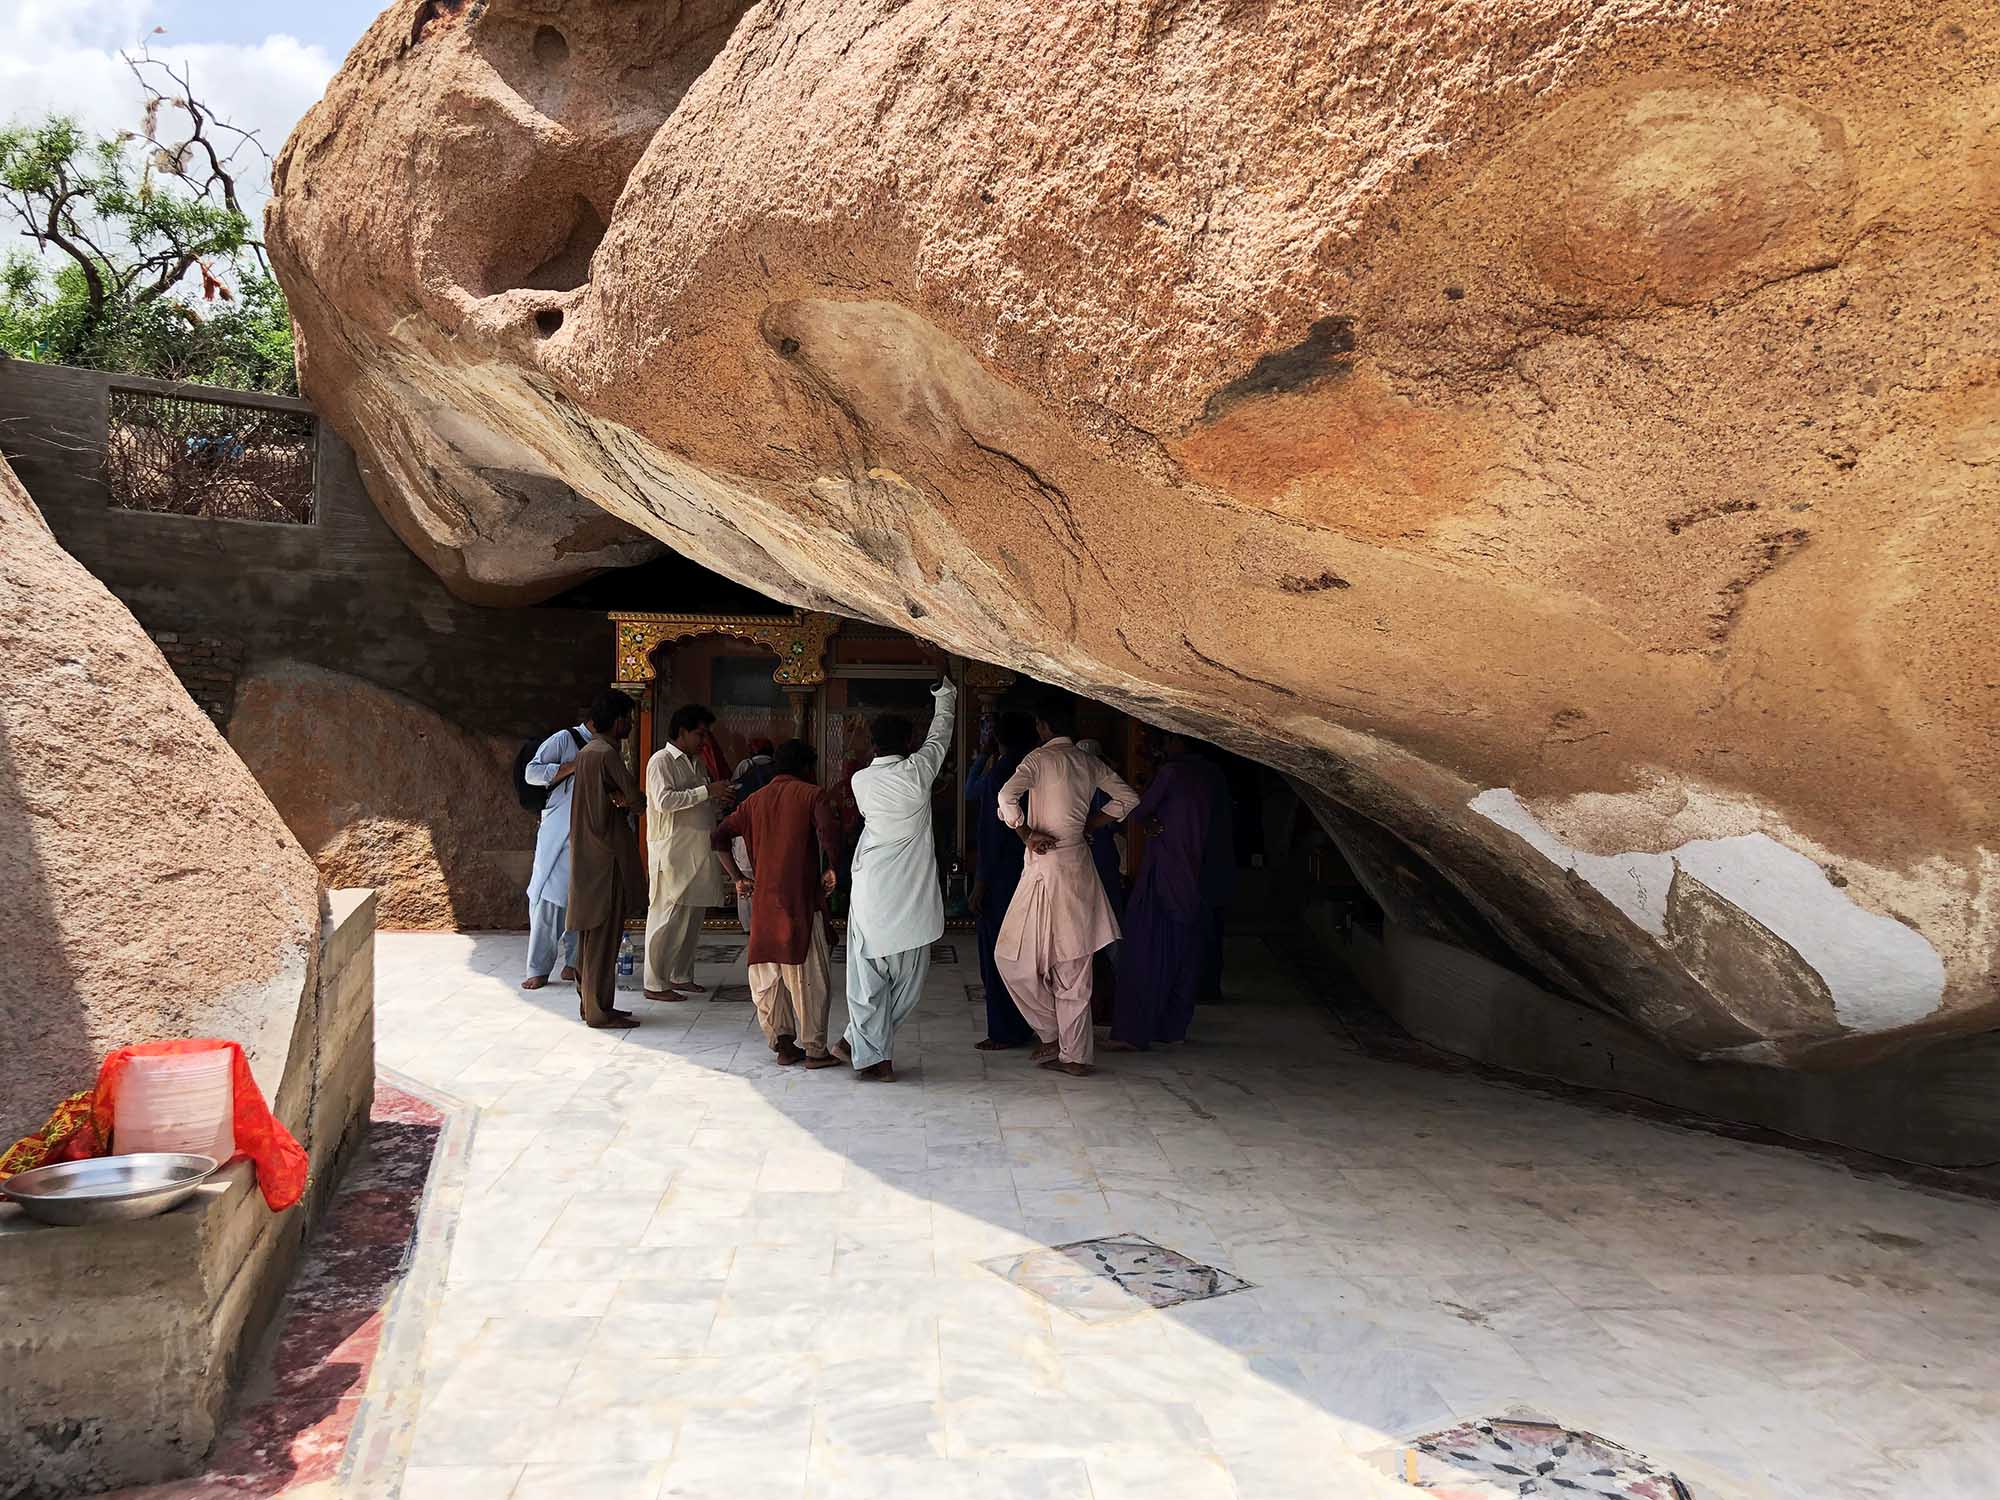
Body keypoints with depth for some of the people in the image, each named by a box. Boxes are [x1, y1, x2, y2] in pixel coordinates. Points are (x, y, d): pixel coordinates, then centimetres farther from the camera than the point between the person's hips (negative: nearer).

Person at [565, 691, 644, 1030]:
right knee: (604, 934, -4)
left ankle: (590, 1002, 21)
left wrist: (616, 799, -10)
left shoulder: (586, 752, 14)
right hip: (606, 855, -10)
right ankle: (599, 1010, 0)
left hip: (587, 855, 10)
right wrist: (622, 800, 5)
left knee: (592, 932, 14)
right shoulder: (607, 754, -15)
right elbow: (636, 800, -14)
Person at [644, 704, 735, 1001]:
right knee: (667, 917, -6)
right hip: (673, 851, -8)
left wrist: (718, 799, 6)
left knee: (693, 915, 11)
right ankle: (655, 984, -1)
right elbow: (664, 800, -21)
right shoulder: (661, 761, -8)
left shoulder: (698, 762, 18)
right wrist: (706, 791, -20)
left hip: (697, 851, 8)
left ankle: (681, 975, 21)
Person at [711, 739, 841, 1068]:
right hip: (801, 896, -5)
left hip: (764, 899, 5)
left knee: (768, 973, 13)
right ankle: (815, 1049, 5)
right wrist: (831, 869, -6)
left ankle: (783, 1044, 16)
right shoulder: (811, 795, -2)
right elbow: (828, 831, -20)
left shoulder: (755, 800, 15)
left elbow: (719, 837, 12)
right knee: (809, 974, 1)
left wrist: (737, 877, 13)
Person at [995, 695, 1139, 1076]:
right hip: (1079, 867, 7)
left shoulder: (1040, 759, -9)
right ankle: (1075, 1054, 13)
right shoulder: (1090, 764, 9)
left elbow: (1007, 796, -25)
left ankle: (1052, 1033, 11)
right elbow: (1128, 798, 16)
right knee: (1073, 966, 10)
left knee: (1014, 956, 8)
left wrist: (1027, 835, -12)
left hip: (1045, 867, -7)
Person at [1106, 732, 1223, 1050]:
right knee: (1184, 955, 12)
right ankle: (1175, 1027, 18)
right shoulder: (1212, 775, 9)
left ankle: (1134, 1033, -7)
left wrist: (1147, 822, 11)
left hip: (1162, 875, -7)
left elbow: (1137, 813, -9)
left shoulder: (1171, 771, -11)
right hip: (1196, 877, 7)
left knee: (1145, 953, -5)